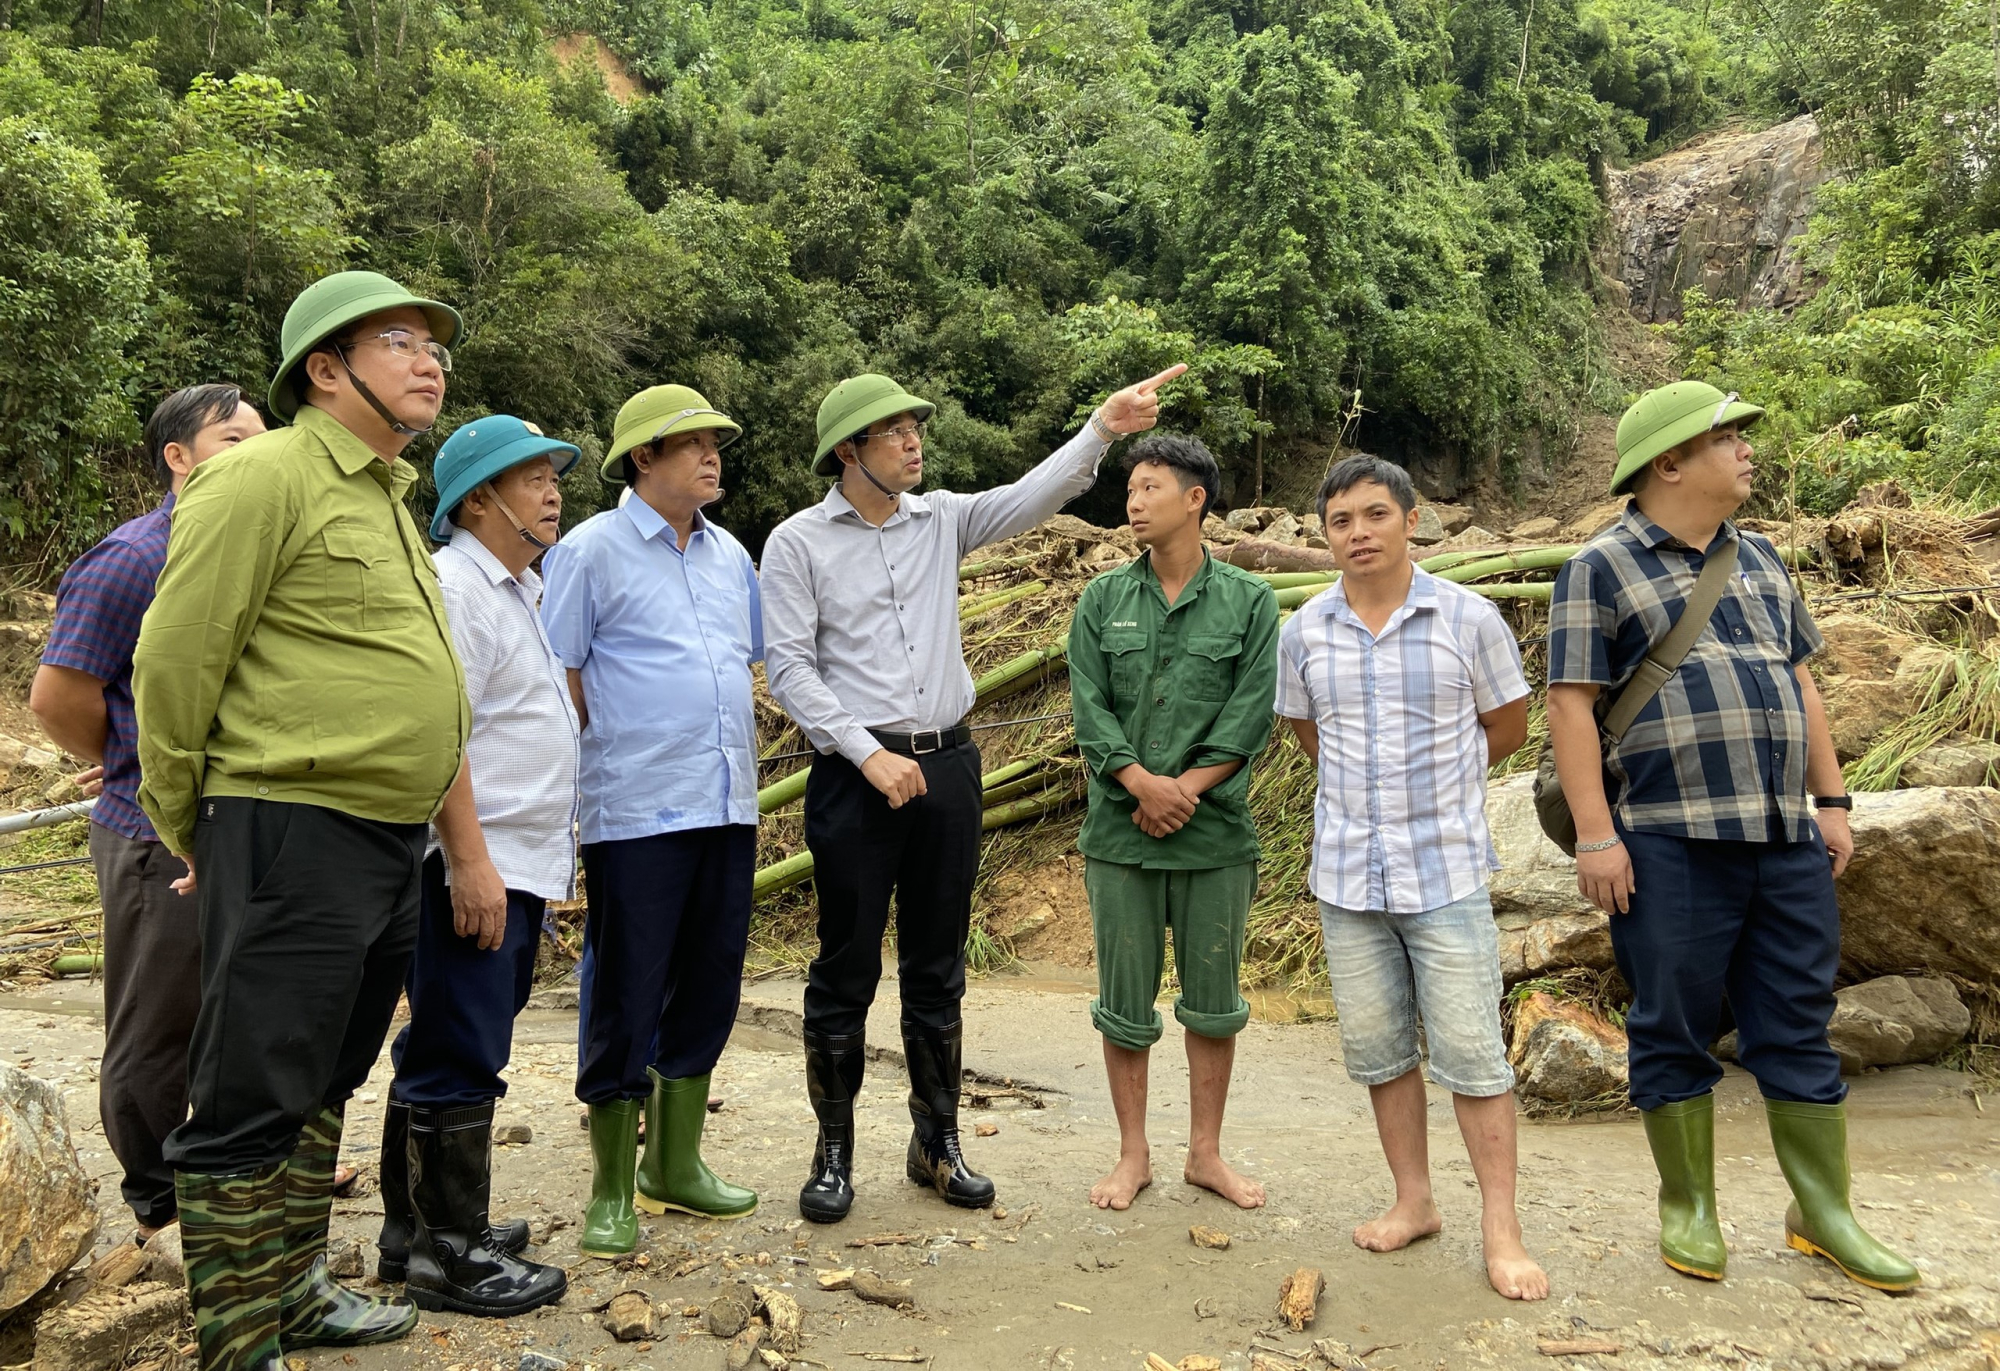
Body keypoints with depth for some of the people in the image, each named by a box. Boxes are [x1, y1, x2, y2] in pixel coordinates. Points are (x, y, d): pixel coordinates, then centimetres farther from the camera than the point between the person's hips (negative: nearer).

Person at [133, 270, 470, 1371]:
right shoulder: (265, 476, -10)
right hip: (296, 836, -9)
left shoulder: (388, 500, 18)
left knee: (322, 1090, 19)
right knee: (253, 1105, 1)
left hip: (390, 845, 9)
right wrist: (187, 827, -3)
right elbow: (172, 662, -12)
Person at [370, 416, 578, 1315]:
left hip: (520, 863, 10)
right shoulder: (452, 588, -13)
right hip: (472, 867, -10)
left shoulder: (520, 591, 18)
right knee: (458, 1061, -2)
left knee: (449, 1053, 17)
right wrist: (470, 862, -23)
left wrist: (549, 847, 22)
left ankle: (417, 1226, 29)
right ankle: (447, 1253, 9)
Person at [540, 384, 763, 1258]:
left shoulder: (730, 555, 14)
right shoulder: (590, 550, -3)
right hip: (636, 814, -6)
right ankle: (612, 1192, 16)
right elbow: (561, 682, -5)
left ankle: (675, 1163, 30)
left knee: (707, 989, 13)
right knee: (625, 997, 1)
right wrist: (565, 797, -7)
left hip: (727, 809, 6)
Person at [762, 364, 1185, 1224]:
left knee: (937, 968, 12)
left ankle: (936, 1143, 25)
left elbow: (1032, 498, -1)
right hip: (855, 775, -4)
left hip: (945, 766, 4)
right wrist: (869, 754, -14)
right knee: (846, 970, 4)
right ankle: (834, 1153, 19)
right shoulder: (798, 543, -3)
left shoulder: (941, 520, 9)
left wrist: (1102, 429, -14)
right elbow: (790, 669, -8)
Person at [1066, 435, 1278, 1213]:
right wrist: (1141, 782, -15)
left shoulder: (1248, 600, 2)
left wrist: (1187, 787, -13)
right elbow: (1088, 707, -1)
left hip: (1215, 830, -1)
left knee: (1214, 1000, 9)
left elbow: (1252, 713, -5)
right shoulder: (1103, 600, 6)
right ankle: (1133, 1155, 23)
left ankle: (1206, 1152, 25)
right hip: (1120, 831, 1)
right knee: (1125, 999, 7)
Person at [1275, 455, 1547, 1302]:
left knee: (1470, 1050, 0)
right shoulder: (1304, 632, 2)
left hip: (1446, 871, -3)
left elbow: (1507, 727, 7)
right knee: (1375, 1048, 11)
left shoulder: (1469, 619, -5)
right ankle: (1414, 1202, 27)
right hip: (1347, 873, 3)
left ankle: (1501, 1229, 12)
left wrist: (1432, 782, 10)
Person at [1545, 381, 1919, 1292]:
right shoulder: (1601, 569, -4)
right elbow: (1571, 707, -9)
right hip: (1670, 846, -5)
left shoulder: (1759, 559, 16)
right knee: (1675, 1033, 6)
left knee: (1798, 1029, 11)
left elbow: (1799, 681, 20)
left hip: (1786, 840, 6)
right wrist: (1595, 835, -15)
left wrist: (1831, 799, 13)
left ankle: (1824, 1214, 24)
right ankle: (1688, 1208, 21)